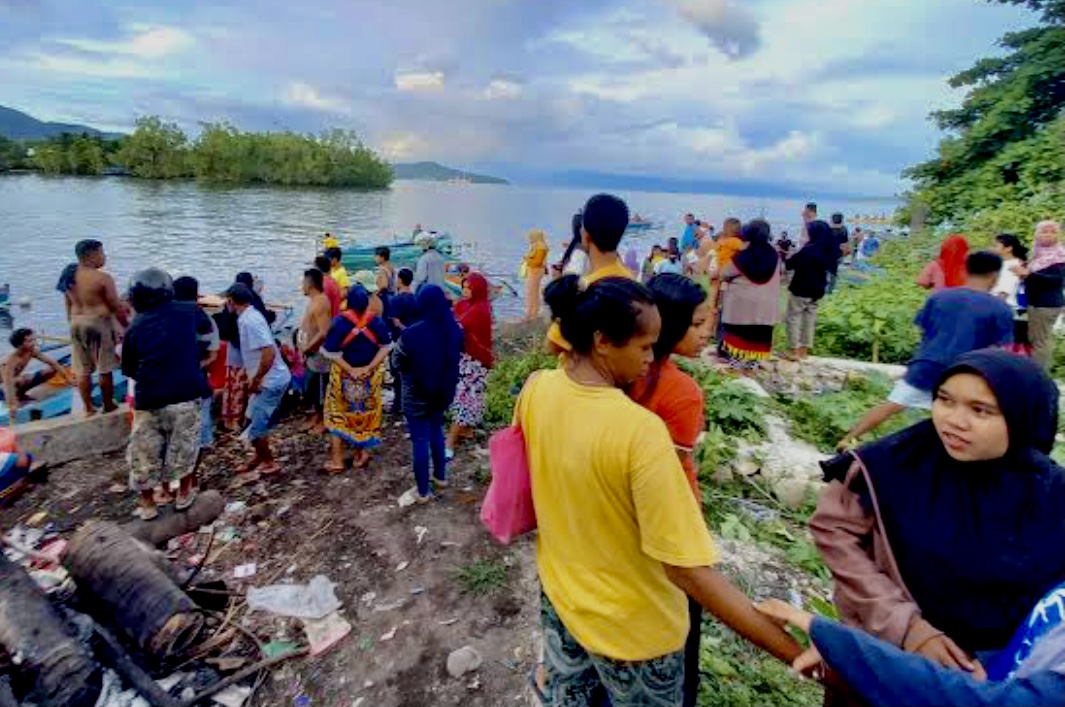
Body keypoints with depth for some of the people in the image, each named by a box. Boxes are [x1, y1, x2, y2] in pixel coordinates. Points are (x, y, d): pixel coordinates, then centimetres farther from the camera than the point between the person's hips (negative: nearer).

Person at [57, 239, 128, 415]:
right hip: (99, 323, -7)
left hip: (77, 323, 7)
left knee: (82, 371, 11)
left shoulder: (69, 277, 5)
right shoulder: (103, 278, -15)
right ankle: (108, 406, 14)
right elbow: (117, 307, -13)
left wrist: (74, 325, 23)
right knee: (105, 370, 5)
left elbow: (68, 306, 13)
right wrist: (128, 327, -3)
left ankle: (88, 408, 19)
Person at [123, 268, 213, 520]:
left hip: (150, 399, 0)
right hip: (187, 395, 0)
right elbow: (207, 328, 24)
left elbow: (128, 370, 11)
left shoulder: (135, 327, 3)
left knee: (144, 453, 17)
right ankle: (184, 494, 30)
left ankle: (147, 503, 29)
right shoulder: (189, 311, 2)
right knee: (184, 448, 17)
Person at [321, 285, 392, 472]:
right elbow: (385, 347, -8)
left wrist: (350, 370, -12)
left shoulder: (340, 322, -18)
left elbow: (331, 352, -17)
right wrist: (369, 368, -10)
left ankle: (337, 460, 13)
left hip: (344, 374, -2)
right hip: (371, 375, 2)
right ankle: (362, 453, 20)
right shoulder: (377, 321, -11)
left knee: (338, 414, 12)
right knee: (366, 414, 17)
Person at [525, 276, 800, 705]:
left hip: (558, 592, 5)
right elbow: (685, 568, -32)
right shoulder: (640, 430, -35)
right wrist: (794, 653, -25)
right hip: (630, 628, -5)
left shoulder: (535, 389, -15)